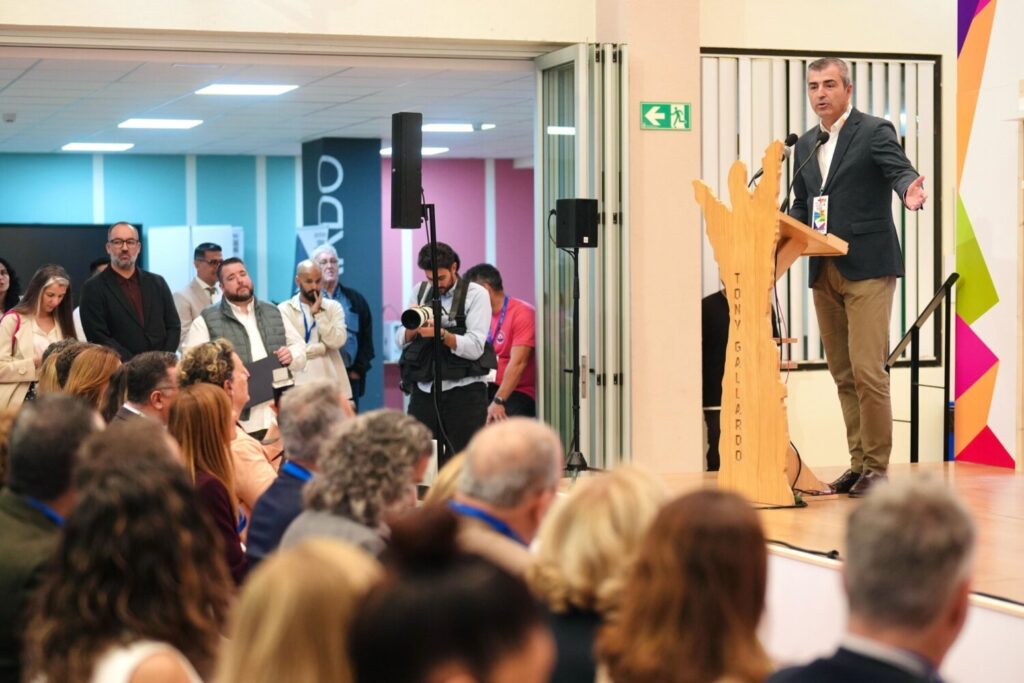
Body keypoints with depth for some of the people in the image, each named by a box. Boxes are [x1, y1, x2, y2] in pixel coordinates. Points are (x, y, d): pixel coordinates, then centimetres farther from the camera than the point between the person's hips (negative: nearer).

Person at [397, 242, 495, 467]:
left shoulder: (476, 294, -1)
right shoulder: (420, 292, 13)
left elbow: (474, 348, -11)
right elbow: (400, 340, 9)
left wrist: (441, 333, -25)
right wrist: (413, 327, -12)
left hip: (464, 391, -4)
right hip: (424, 389, 4)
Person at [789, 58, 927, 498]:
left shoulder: (874, 132, -3)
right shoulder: (804, 146, 16)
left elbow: (901, 171, -17)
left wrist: (909, 193, -40)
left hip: (868, 268, -7)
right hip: (824, 273, 7)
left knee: (867, 371, -11)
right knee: (843, 375, 9)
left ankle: (877, 466, -4)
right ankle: (859, 463, 16)